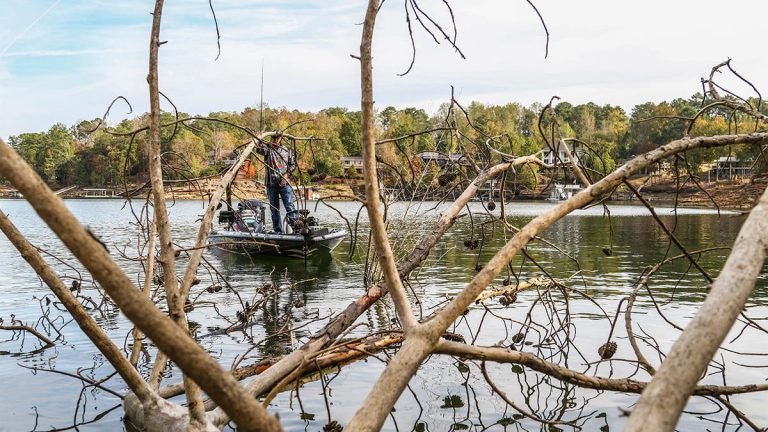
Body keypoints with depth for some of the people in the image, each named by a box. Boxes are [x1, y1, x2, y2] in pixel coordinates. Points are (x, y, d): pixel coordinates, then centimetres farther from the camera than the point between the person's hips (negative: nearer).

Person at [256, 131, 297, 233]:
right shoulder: (268, 149, 4)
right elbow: (259, 149, -19)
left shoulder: (287, 151, 11)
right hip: (271, 183, 0)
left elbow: (293, 164, 11)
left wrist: (286, 174, -6)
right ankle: (278, 231, 12)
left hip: (284, 183, 0)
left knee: (290, 206, -10)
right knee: (274, 209, 6)